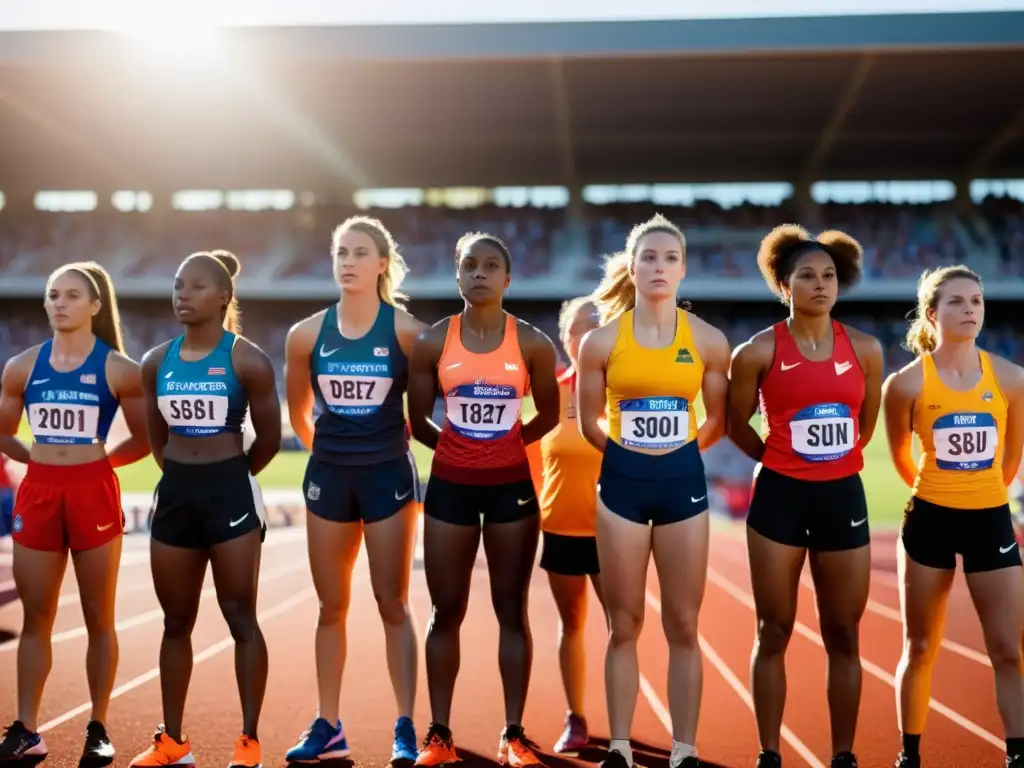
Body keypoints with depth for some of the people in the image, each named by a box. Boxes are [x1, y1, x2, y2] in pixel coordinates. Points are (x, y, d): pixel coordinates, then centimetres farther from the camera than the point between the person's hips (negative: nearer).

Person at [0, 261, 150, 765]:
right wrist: (44, 458, 6)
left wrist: (94, 459, 4)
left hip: (94, 493, -3)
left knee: (98, 618, 5)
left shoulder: (117, 368, -3)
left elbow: (144, 440, 2)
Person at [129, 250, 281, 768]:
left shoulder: (246, 361, -8)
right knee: (176, 622, 11)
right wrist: (186, 475, 15)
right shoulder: (156, 363, 6)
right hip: (174, 492, 5)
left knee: (240, 617, 0)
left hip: (230, 492, -5)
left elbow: (269, 438, -2)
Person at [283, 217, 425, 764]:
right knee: (331, 606, 10)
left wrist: (396, 443, 3)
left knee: (393, 605, 1)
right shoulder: (307, 334, 1)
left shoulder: (406, 330, -8)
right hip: (328, 476, 3)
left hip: (389, 474, -3)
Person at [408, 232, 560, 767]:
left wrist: (505, 443, 9)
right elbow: (417, 420, 4)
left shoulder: (532, 344, -3)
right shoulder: (432, 342, -3)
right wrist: (457, 445, 7)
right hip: (450, 485, 1)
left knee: (511, 610, 4)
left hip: (512, 486, 0)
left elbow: (549, 414, 8)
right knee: (446, 611, 6)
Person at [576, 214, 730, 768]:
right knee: (625, 625, 6)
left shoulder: (708, 341, -1)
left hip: (684, 482, 0)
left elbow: (717, 420, 9)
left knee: (682, 626, 4)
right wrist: (630, 453, 10)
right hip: (622, 483, 0)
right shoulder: (603, 340, -3)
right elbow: (589, 422, 5)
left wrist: (675, 453, 12)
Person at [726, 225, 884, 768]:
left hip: (843, 497, 3)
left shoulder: (865, 350, 3)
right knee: (774, 632, 5)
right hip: (780, 497, -2)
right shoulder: (759, 352, -6)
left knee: (844, 636, 7)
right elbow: (737, 424, 5)